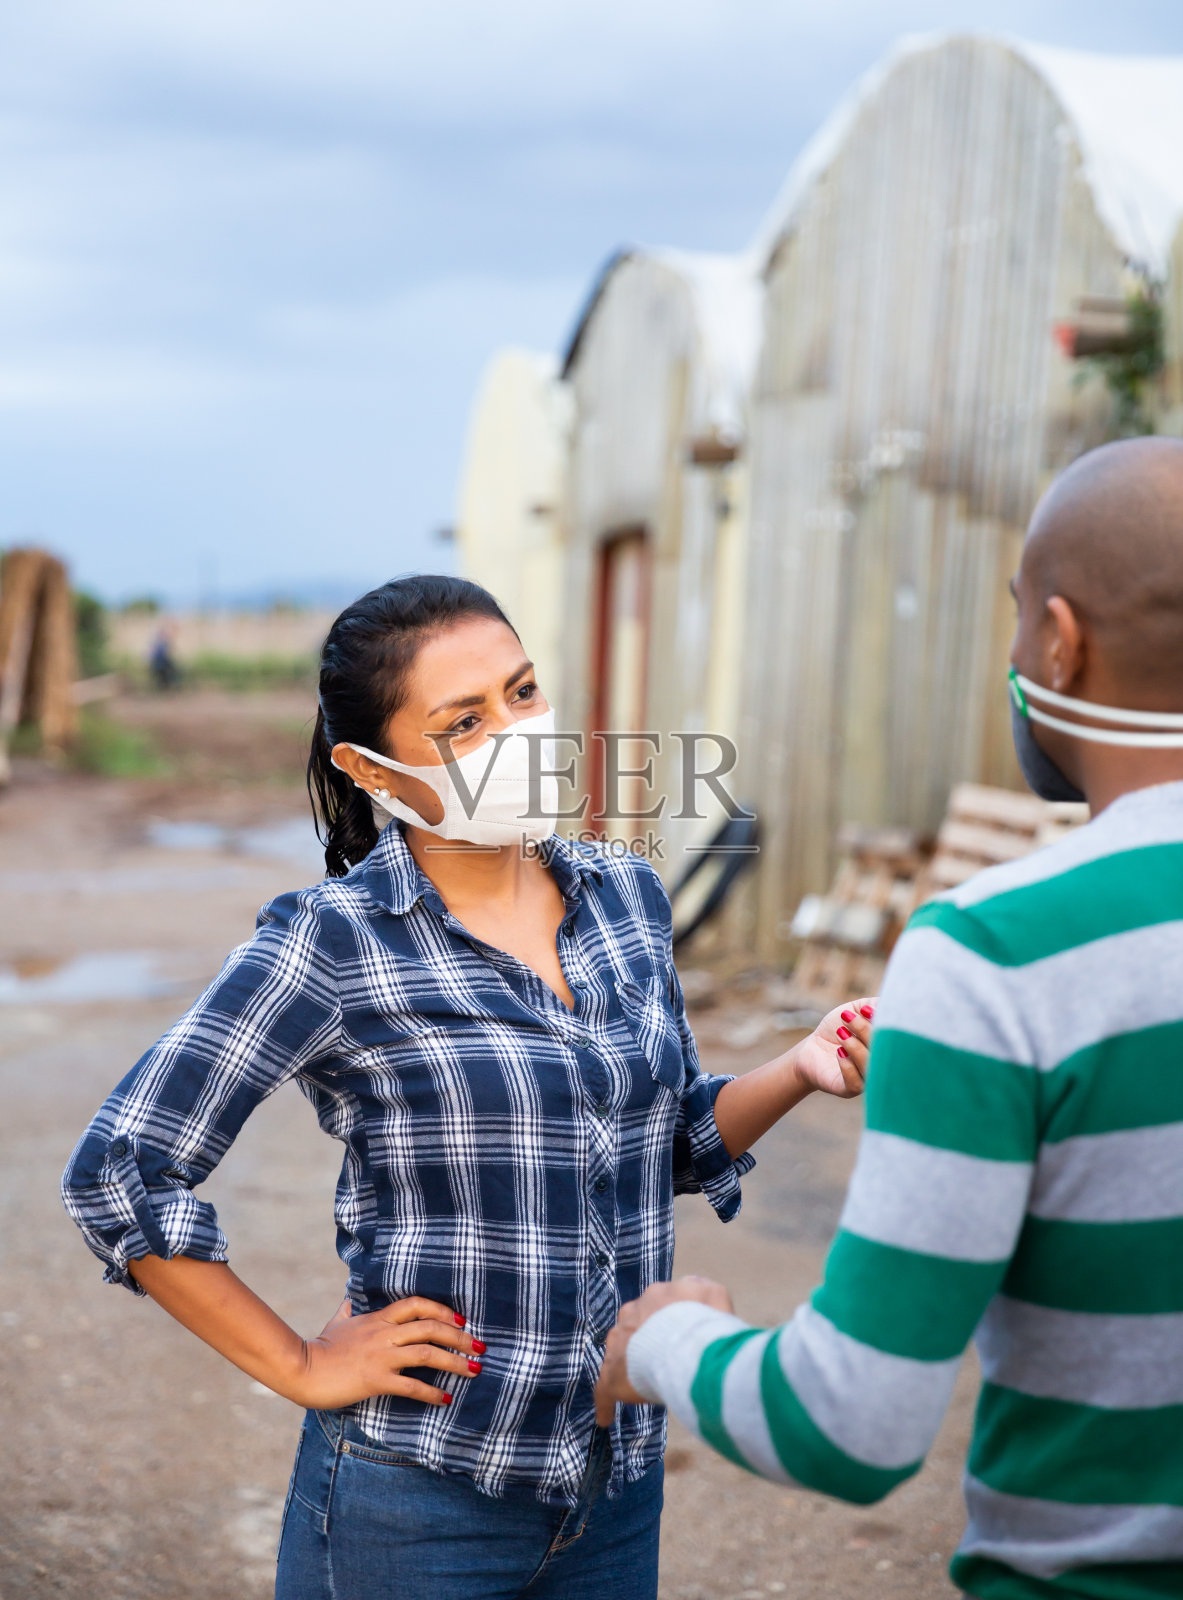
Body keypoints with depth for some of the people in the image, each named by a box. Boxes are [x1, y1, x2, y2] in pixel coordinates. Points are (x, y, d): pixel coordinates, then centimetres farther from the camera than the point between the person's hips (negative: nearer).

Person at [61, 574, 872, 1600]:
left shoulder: (625, 896, 2)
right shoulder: (336, 942, -15)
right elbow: (118, 1173, -14)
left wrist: (798, 1074, -4)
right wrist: (298, 1368, -11)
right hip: (417, 1502, -5)